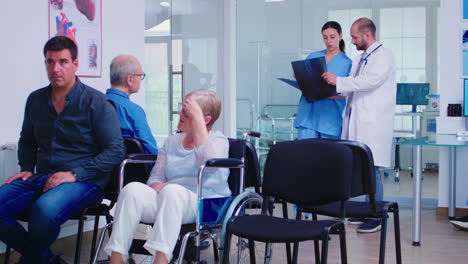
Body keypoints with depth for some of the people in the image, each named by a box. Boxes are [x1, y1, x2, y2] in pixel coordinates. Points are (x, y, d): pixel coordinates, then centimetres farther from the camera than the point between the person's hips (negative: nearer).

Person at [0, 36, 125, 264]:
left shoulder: (95, 102, -4)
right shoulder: (36, 100, 13)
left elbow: (115, 151, -8)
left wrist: (75, 174, -15)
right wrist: (27, 169, 10)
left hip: (83, 181, -6)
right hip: (41, 178, 6)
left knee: (44, 209, -36)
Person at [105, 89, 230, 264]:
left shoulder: (218, 140, 8)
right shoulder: (171, 142, 23)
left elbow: (208, 160, -17)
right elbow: (155, 177, 17)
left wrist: (197, 118, -13)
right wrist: (158, 187, -9)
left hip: (205, 205, -4)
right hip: (166, 200, 4)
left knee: (172, 191, -38)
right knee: (132, 189, -26)